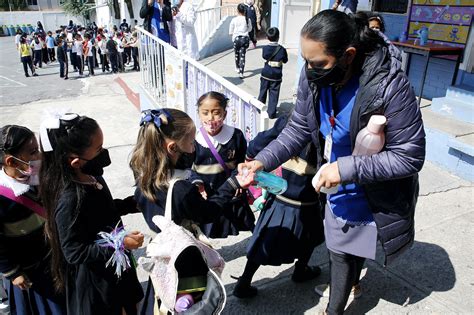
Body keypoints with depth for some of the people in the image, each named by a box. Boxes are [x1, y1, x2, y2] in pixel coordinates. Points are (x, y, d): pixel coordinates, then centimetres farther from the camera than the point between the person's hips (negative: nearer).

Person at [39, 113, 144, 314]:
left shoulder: (91, 177, -9)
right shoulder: (70, 199, -34)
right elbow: (74, 252, -26)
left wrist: (133, 203, 0)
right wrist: (121, 244, -32)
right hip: (95, 279, -7)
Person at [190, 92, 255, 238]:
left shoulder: (236, 136, -11)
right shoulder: (193, 140, -12)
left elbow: (243, 163, 3)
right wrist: (196, 182, -16)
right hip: (205, 197, 0)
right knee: (203, 233, 17)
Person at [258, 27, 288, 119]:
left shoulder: (265, 48, -7)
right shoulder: (282, 49, -11)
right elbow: (285, 60, 1)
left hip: (266, 74, 2)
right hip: (276, 76, -2)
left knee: (263, 91, 18)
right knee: (273, 94, 4)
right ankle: (271, 112, 6)